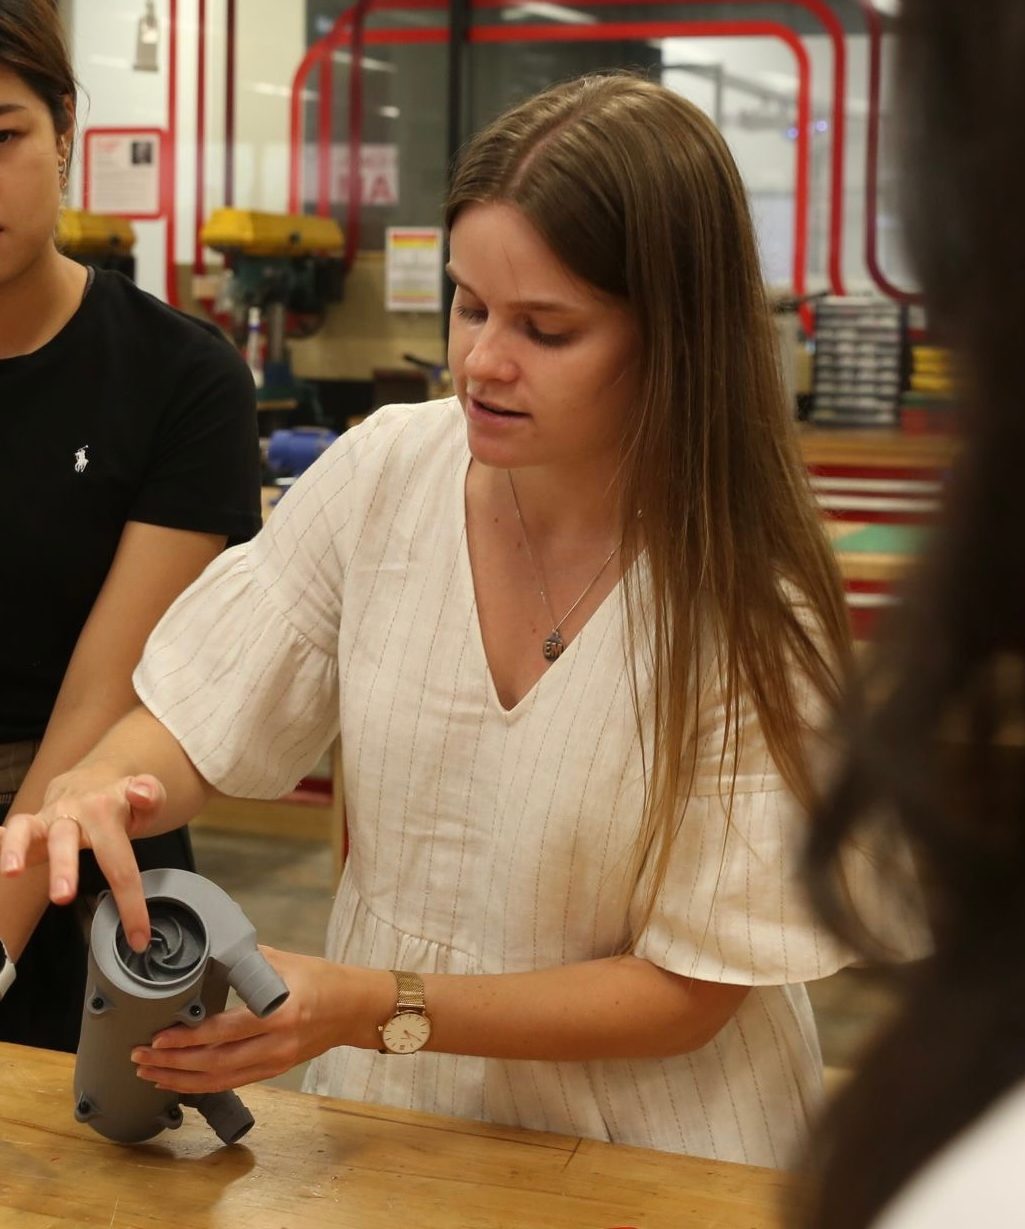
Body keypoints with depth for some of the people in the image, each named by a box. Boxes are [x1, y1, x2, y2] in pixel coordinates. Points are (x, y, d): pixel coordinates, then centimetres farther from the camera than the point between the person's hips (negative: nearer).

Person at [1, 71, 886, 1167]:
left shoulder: (754, 612, -19)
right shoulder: (382, 472, -10)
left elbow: (689, 991, -14)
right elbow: (186, 731, -4)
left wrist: (379, 1010, -25)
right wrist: (92, 792, -27)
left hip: (649, 1157, -6)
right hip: (387, 1118, 6)